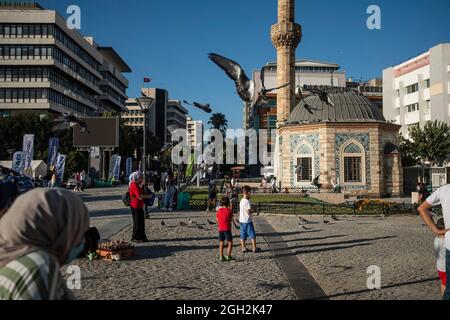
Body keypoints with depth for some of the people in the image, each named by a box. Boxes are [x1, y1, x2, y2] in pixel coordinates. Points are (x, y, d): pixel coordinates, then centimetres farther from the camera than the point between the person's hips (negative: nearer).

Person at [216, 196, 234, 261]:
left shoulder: (219, 210, 5)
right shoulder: (229, 210, -7)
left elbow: (217, 219, 10)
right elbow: (231, 220, -2)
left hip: (220, 229, 5)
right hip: (227, 228, -5)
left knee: (221, 243, 10)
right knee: (230, 242, 4)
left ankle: (221, 256, 10)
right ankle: (228, 255, -3)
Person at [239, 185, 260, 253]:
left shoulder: (241, 201, 9)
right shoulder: (247, 201, -18)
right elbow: (249, 211, -25)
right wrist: (253, 211, -5)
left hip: (242, 220, 8)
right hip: (248, 221, -8)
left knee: (243, 235, 11)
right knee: (252, 235, 4)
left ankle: (243, 248, 15)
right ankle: (254, 248, 9)